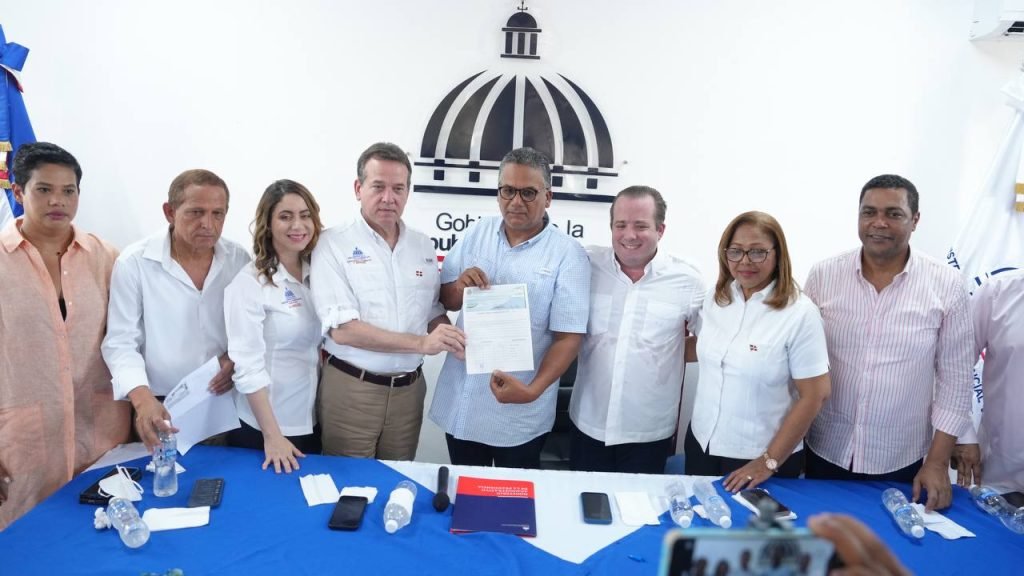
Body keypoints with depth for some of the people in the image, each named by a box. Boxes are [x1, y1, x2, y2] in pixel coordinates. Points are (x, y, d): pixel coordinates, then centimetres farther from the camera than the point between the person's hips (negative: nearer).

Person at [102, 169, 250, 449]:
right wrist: (143, 399, -26)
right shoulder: (134, 263, -11)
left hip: (225, 405, 2)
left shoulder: (239, 259, -3)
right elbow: (120, 343, -11)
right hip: (162, 408, -2)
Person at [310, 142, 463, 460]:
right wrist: (420, 343, -24)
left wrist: (456, 343, -9)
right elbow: (342, 329, -18)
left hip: (409, 388, 4)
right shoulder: (334, 244, -9)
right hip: (351, 388, -4)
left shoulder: (423, 245, 6)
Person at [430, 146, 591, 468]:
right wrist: (459, 288, -13)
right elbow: (444, 300, 9)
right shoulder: (478, 232, 3)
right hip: (459, 404, 4)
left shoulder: (568, 255, -10)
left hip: (519, 416, -3)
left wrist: (533, 390, -26)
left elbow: (569, 336, -14)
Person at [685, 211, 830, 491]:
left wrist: (769, 462, -12)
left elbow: (813, 396, -14)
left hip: (758, 457, -4)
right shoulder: (715, 299, -1)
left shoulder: (800, 313, -16)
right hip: (702, 443, 5)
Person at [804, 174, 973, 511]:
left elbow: (955, 379, -3)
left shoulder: (945, 285, -8)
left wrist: (938, 462, -5)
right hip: (826, 451, 1)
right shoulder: (823, 275, -6)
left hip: (902, 461, -1)